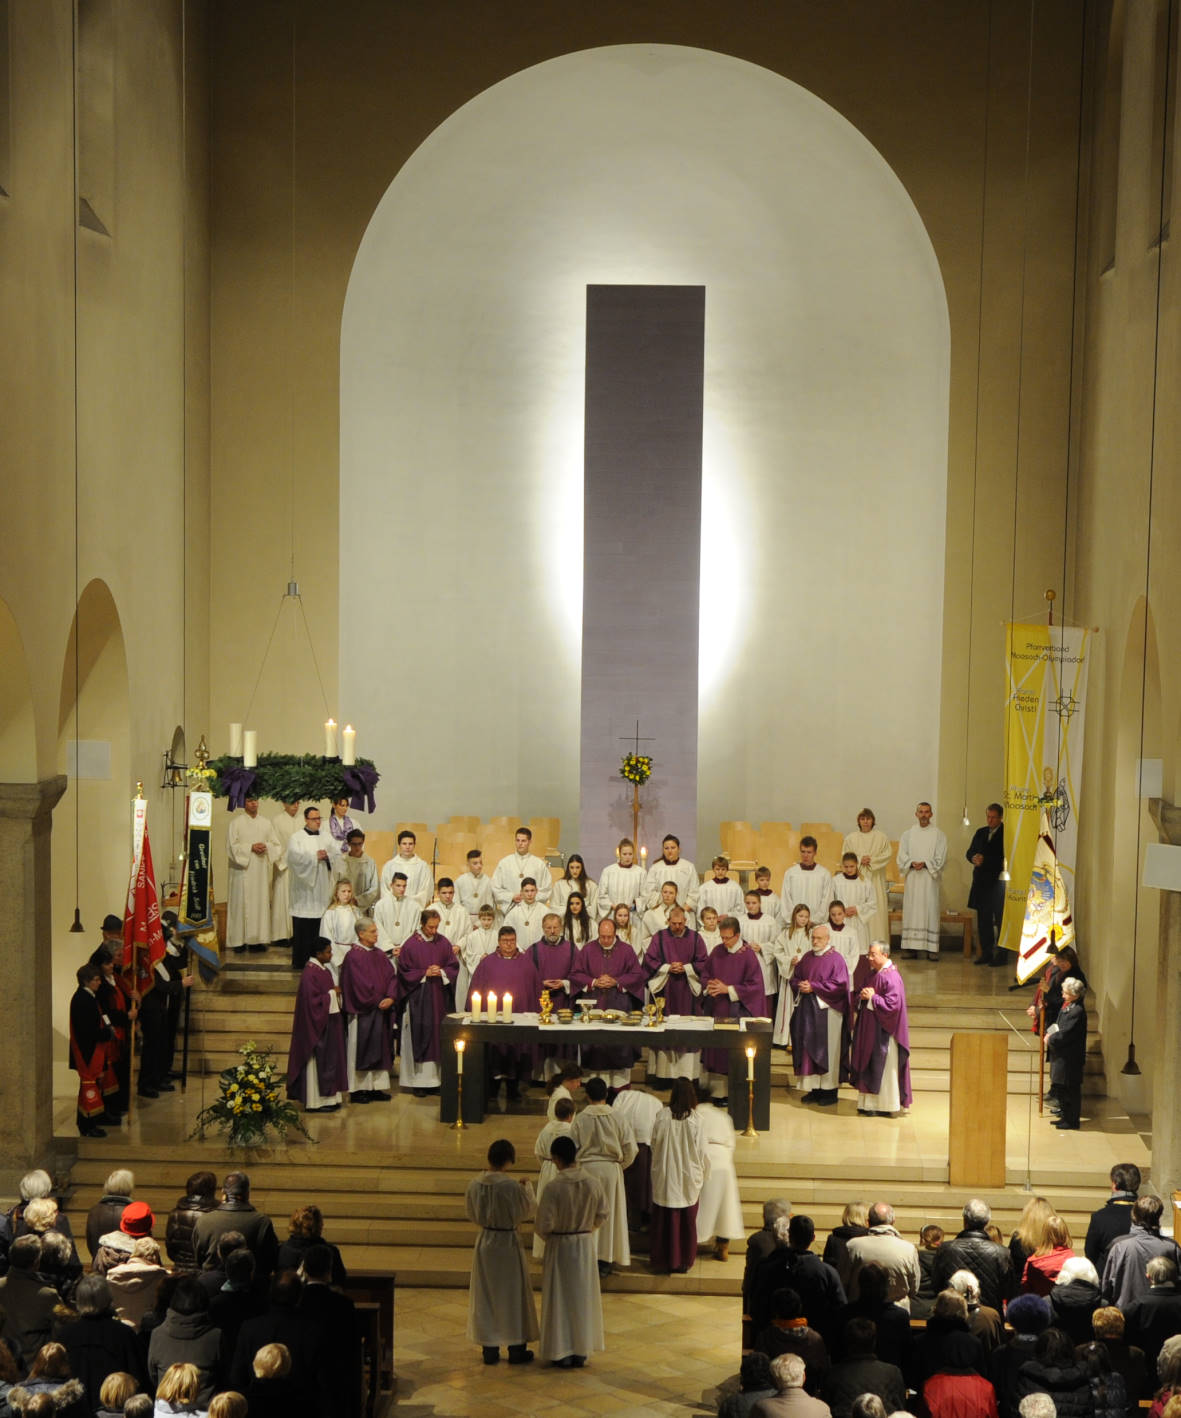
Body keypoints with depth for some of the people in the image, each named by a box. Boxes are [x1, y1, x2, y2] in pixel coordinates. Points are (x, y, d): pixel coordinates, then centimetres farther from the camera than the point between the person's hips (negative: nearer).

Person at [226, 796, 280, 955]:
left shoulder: (266, 823, 13)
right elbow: (232, 846, -6)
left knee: (260, 902, 1)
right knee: (241, 904, -5)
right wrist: (251, 847, -15)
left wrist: (266, 847, -8)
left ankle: (257, 939, 5)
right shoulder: (236, 822, 0)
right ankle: (239, 941, -3)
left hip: (260, 870, 4)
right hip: (242, 870, -4)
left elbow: (276, 845, 12)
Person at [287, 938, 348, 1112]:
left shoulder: (324, 969, 9)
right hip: (317, 1024, -10)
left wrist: (336, 992, 0)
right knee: (318, 1061, -3)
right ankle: (315, 1101, 4)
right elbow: (312, 1001, -23)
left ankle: (328, 1097, 19)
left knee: (330, 1059, 12)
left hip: (329, 1022, 10)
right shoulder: (310, 973, -19)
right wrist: (332, 994, -16)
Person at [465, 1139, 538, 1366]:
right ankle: (516, 1348, 18)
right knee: (513, 1294, 10)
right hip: (508, 1243, -4)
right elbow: (527, 1210, -7)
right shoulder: (512, 1187, -22)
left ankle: (489, 1349, 19)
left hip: (484, 1242, 4)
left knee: (485, 1296, 14)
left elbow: (471, 1213, 5)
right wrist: (527, 1188, 7)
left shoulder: (475, 1184, -8)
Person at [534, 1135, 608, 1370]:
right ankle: (581, 1351, 23)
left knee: (561, 1298, 8)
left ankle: (562, 1353, 14)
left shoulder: (554, 1187, -22)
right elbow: (604, 1214, 0)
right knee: (583, 1297, 15)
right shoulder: (592, 1183, -9)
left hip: (560, 1246, -4)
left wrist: (546, 1236, 2)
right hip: (586, 1245, 4)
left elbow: (544, 1224, -20)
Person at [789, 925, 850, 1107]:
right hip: (807, 1009, 6)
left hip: (826, 1011, -6)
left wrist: (813, 987, -15)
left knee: (826, 1050, -2)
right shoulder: (807, 958, 13)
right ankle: (813, 1088, 12)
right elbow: (795, 977, 18)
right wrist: (800, 986, -5)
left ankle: (829, 1090, 4)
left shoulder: (835, 960, -6)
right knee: (809, 1049, 5)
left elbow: (839, 984, -14)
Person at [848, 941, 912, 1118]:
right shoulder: (875, 974, 12)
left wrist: (872, 997, -17)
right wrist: (862, 995, -3)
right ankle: (870, 1103, 19)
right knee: (869, 1067, 12)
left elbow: (892, 1004, -25)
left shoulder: (891, 977, -18)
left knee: (882, 1068, -2)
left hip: (883, 1030, -9)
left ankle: (883, 1106, 5)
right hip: (870, 1027, 9)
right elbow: (858, 997, 19)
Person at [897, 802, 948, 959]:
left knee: (930, 909, -5)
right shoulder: (908, 834, 12)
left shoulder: (938, 835, 5)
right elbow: (902, 855, 4)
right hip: (912, 879, 2)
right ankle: (911, 947, 1)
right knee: (911, 909, 0)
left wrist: (925, 864, -16)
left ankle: (931, 948, -4)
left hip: (929, 878, -2)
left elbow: (940, 858, -2)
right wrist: (912, 863, -15)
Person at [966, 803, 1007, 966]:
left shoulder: (1006, 834, -5)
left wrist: (985, 860, -15)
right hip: (981, 882, 6)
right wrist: (974, 858, -6)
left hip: (998, 882, -6)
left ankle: (1001, 954, -1)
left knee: (1000, 920, -4)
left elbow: (1004, 857, -13)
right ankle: (986, 953, 15)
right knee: (983, 920, 9)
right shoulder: (980, 832, 16)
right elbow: (970, 852, 16)